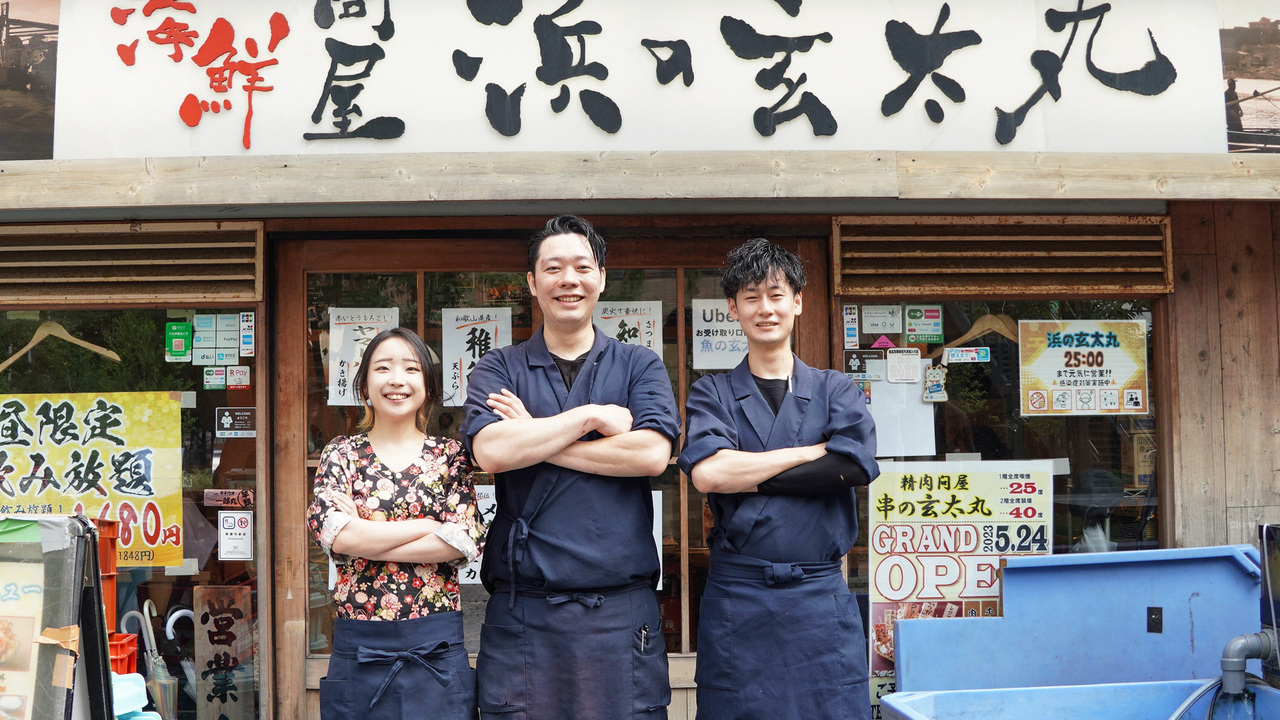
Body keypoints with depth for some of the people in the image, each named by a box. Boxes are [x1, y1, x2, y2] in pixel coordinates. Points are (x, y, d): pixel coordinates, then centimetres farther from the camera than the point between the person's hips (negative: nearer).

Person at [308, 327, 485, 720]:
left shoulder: (450, 455, 4)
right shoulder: (341, 455, 4)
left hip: (437, 648, 0)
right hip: (359, 648, 0)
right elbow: (334, 534, -12)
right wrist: (431, 525, -10)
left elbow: (465, 542, -8)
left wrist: (365, 540, -10)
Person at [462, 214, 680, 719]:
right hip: (522, 609, 0)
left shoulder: (639, 366, 8)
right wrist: (592, 416, -8)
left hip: (621, 607, 0)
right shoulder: (498, 369, 9)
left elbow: (652, 454, -9)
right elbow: (489, 451, -10)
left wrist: (535, 440, -7)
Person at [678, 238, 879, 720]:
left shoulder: (836, 390, 11)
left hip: (820, 595, 1)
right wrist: (811, 452, -7)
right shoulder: (711, 394, 9)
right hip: (735, 599, 0)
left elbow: (856, 465, -8)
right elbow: (706, 472, -11)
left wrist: (746, 476, -9)